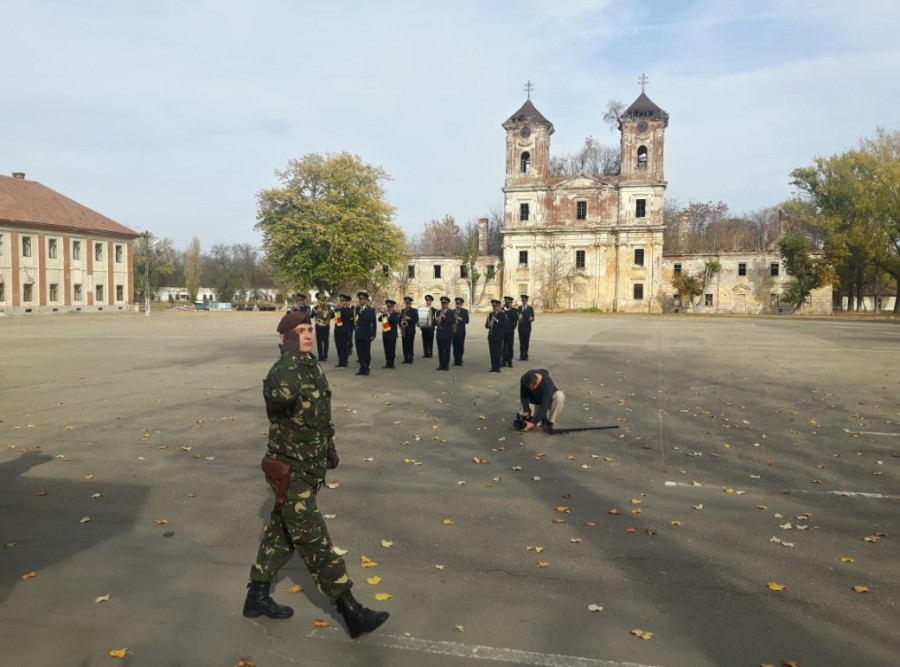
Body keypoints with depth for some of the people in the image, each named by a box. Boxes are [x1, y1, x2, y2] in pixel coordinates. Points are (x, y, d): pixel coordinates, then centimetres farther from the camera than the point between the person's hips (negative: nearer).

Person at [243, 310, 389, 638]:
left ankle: (257, 596, 36)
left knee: (282, 532, 20)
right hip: (290, 470, -9)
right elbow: (282, 396, -46)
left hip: (309, 467, 9)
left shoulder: (315, 368, 7)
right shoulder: (281, 371, -20)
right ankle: (351, 611, 5)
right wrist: (291, 355, -36)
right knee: (315, 541, -2)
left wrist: (330, 447, 26)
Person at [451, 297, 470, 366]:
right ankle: (455, 360, 8)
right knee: (455, 347, 2)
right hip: (454, 331, 2)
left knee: (461, 347, -3)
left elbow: (467, 321, -5)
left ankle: (459, 360, 4)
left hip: (461, 332, -2)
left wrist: (460, 319, -17)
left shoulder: (465, 311, 4)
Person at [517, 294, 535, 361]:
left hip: (527, 327, -1)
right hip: (521, 327, 1)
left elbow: (533, 318, -2)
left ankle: (525, 355, 8)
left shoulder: (530, 308, 0)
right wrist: (518, 317, -17)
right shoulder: (519, 308, 7)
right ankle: (521, 355, 9)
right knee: (521, 342, 3)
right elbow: (517, 317, 6)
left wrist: (531, 319, -25)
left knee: (526, 342, 1)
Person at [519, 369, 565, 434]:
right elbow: (524, 396, -12)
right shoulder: (525, 379, -26)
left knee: (560, 396, -37)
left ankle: (549, 423, -22)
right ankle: (543, 420, 9)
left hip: (549, 399, -3)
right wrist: (526, 410, -28)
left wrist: (533, 423, -42)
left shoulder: (547, 383, -38)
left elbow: (544, 406, -39)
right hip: (535, 402, 3)